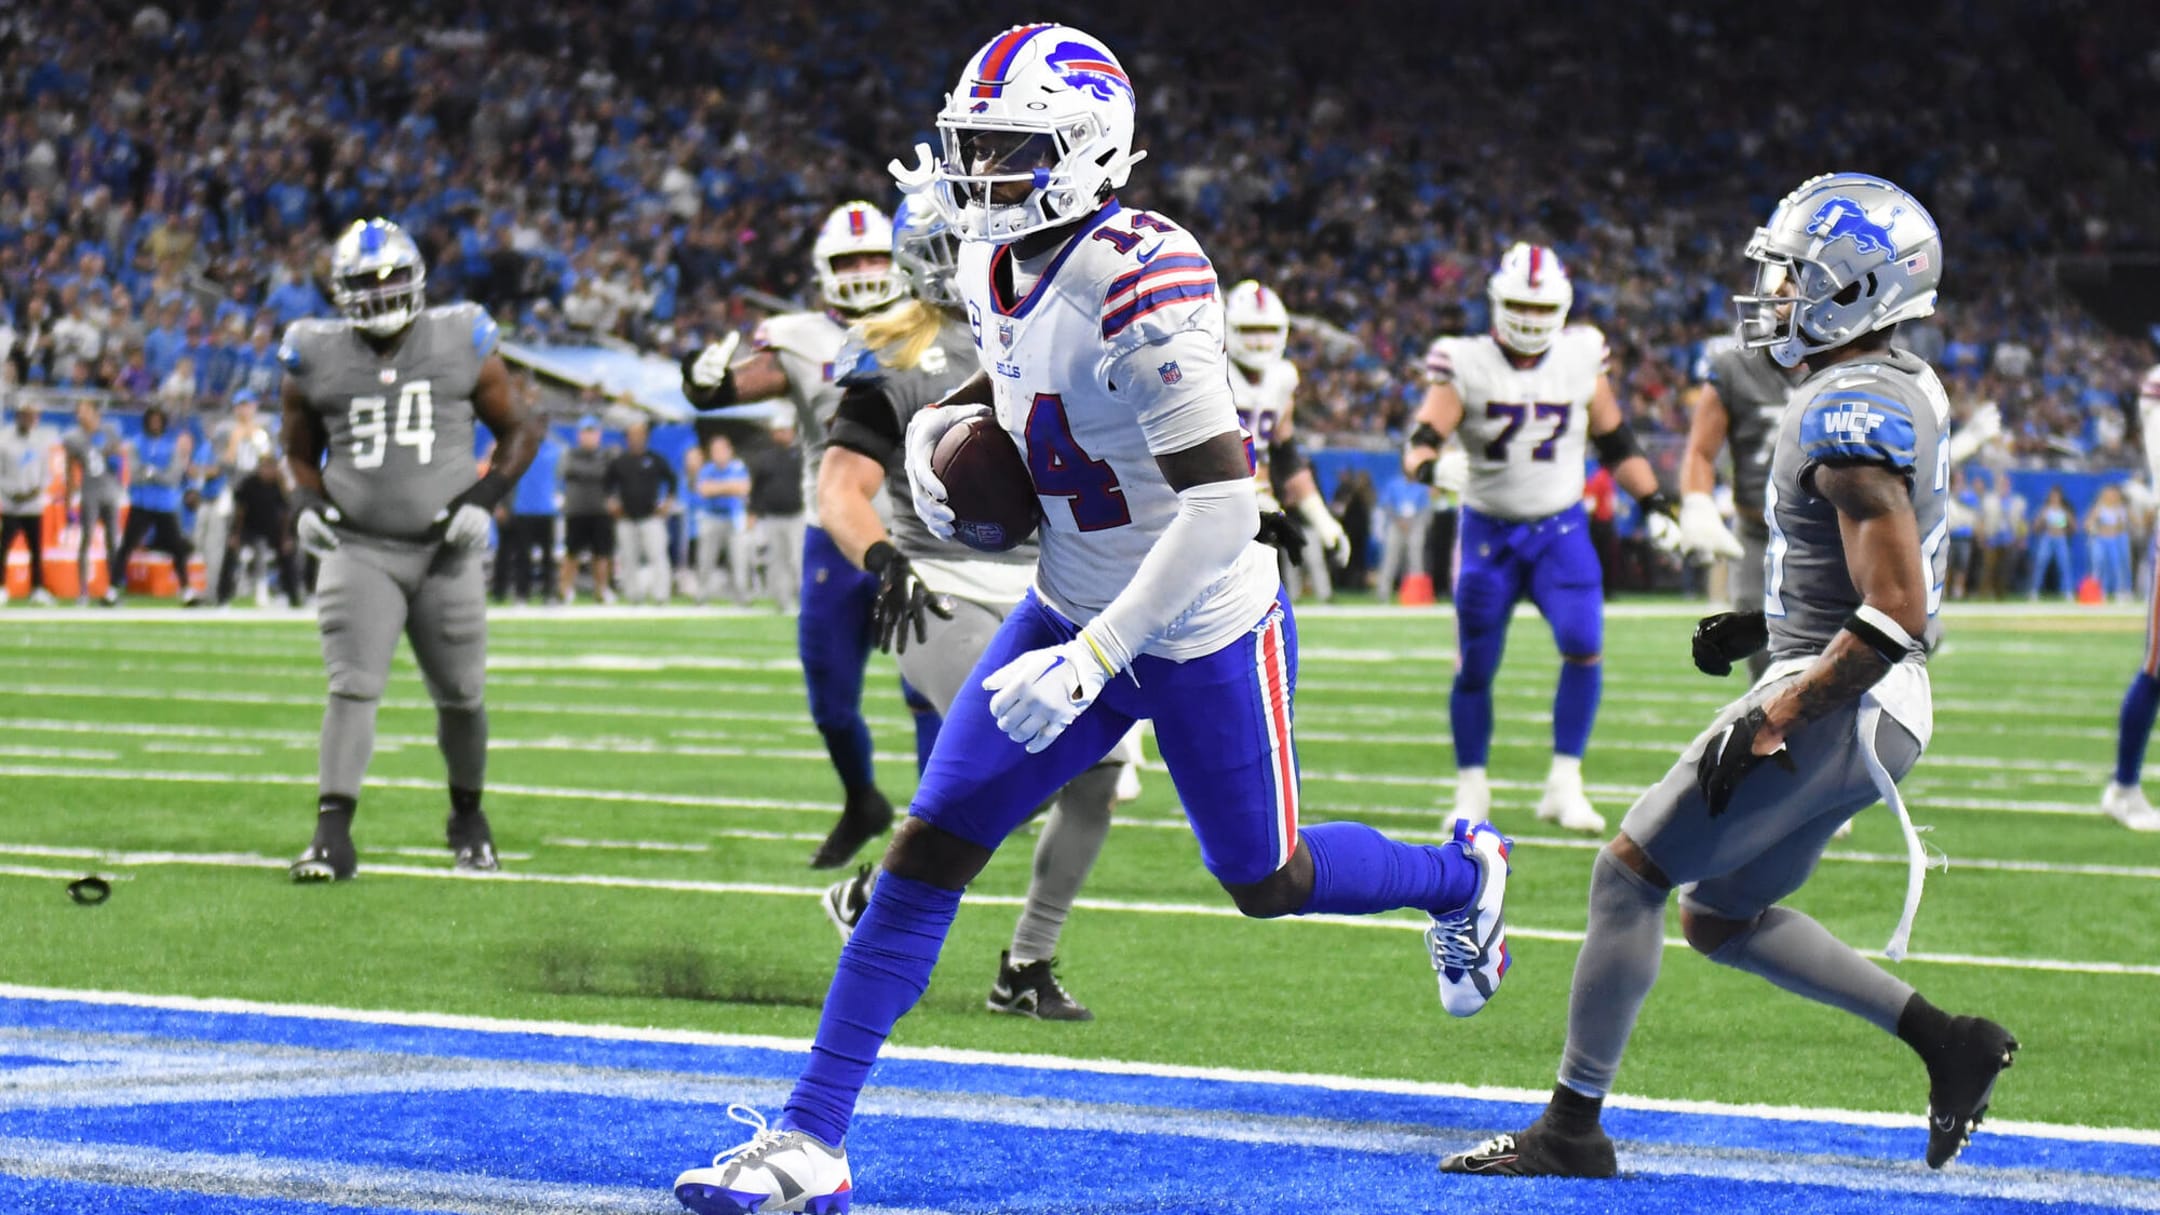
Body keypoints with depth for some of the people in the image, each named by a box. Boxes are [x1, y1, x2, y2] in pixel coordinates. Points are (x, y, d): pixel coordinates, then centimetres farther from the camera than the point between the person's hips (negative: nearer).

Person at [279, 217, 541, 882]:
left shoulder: (463, 347, -1)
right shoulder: (318, 359, 2)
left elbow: (519, 432, 9)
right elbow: (300, 452, 18)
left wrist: (485, 497, -6)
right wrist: (307, 503, -3)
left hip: (443, 551, 1)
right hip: (358, 550, -1)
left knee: (460, 696, 10)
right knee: (353, 689, -15)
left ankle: (468, 815, 34)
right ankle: (332, 836, -19)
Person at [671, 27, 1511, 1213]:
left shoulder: (1143, 282, -30)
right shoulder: (998, 269, -4)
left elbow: (1223, 508, -33)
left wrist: (1094, 660, -35)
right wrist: (940, 424, 0)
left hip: (1203, 630, -7)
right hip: (1074, 608, 7)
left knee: (1267, 883, 12)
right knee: (928, 846, -4)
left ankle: (1460, 877, 45)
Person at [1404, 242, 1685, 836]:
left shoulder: (1581, 360, 1)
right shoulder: (1465, 366, -6)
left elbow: (1615, 442, 12)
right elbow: (1423, 438, -15)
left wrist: (1655, 503, 9)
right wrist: (1428, 465, -37)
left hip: (1561, 529, 1)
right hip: (1488, 532, -1)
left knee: (1584, 647, -18)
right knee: (1474, 668, 3)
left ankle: (1564, 786, -11)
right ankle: (1471, 792, 19)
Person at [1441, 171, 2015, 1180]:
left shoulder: (1854, 413, -19)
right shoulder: (1903, 389, 12)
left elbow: (1898, 612, -25)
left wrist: (1782, 715, -23)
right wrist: (1765, 631, 17)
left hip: (1836, 710, -10)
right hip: (1871, 714, 10)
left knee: (1629, 871, -5)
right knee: (1721, 919, 19)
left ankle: (1572, 1127, -1)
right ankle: (1946, 1042, 16)